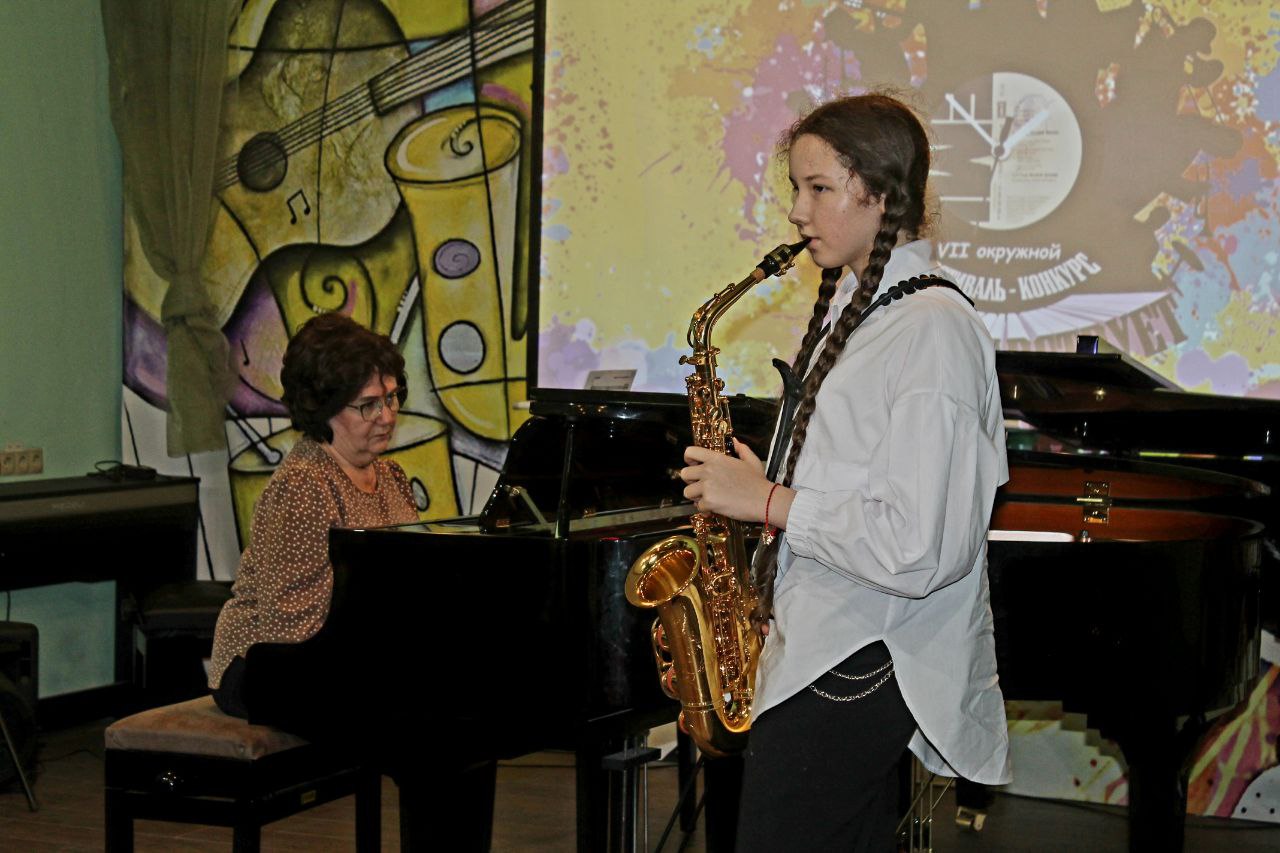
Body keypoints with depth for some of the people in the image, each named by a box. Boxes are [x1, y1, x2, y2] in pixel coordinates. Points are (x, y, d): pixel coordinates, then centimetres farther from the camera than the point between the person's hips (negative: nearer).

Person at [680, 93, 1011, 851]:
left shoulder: (933, 329, -17)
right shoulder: (852, 307, 14)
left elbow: (921, 549, -24)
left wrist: (769, 501, -17)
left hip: (857, 673, -10)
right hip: (822, 646, 10)